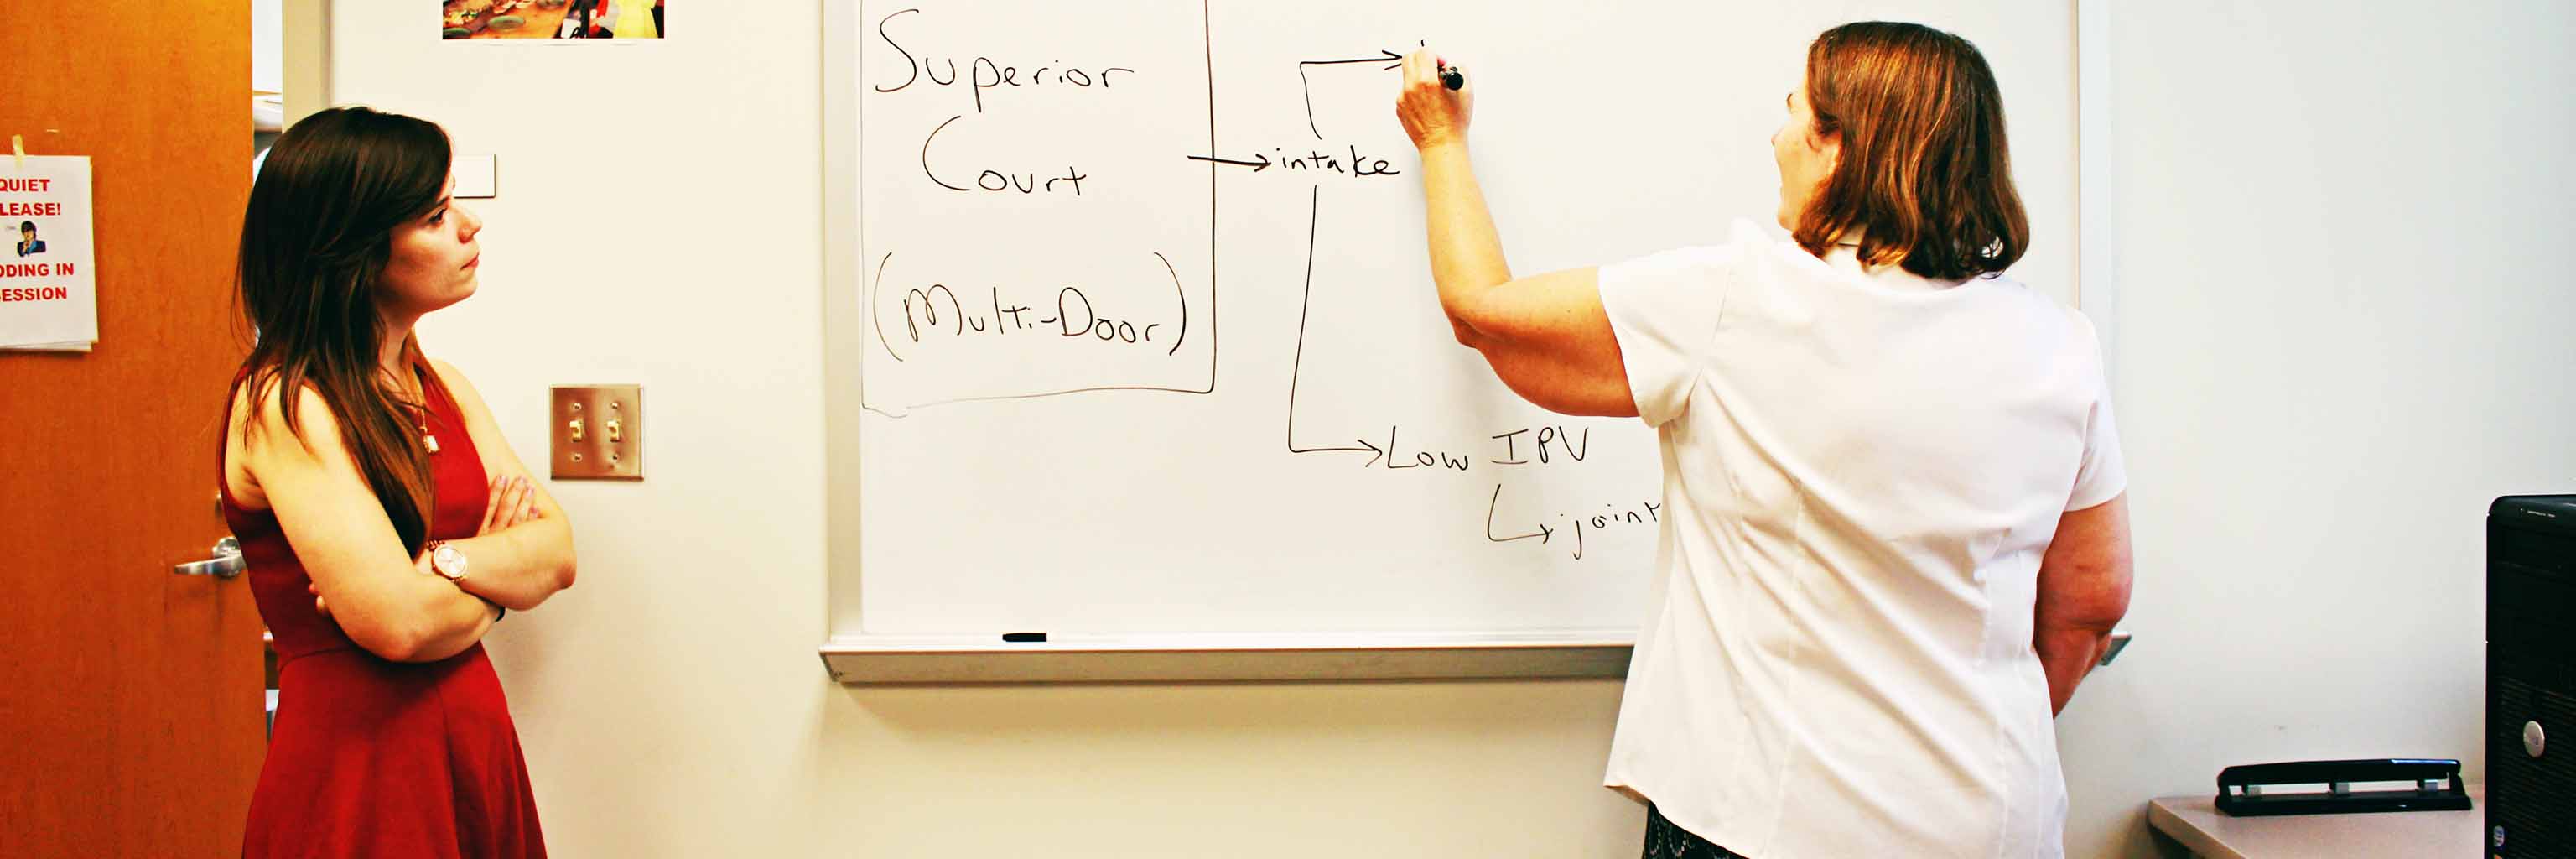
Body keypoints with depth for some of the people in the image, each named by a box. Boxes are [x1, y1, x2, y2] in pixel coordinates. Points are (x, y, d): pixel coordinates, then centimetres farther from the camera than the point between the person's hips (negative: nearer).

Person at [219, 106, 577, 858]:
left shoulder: (441, 386, 10)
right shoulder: (283, 405, -13)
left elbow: (558, 551, 1)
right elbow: (399, 624, -22)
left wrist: (441, 564, -17)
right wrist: (498, 585, -3)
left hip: (476, 740, 7)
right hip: (356, 761, -7)